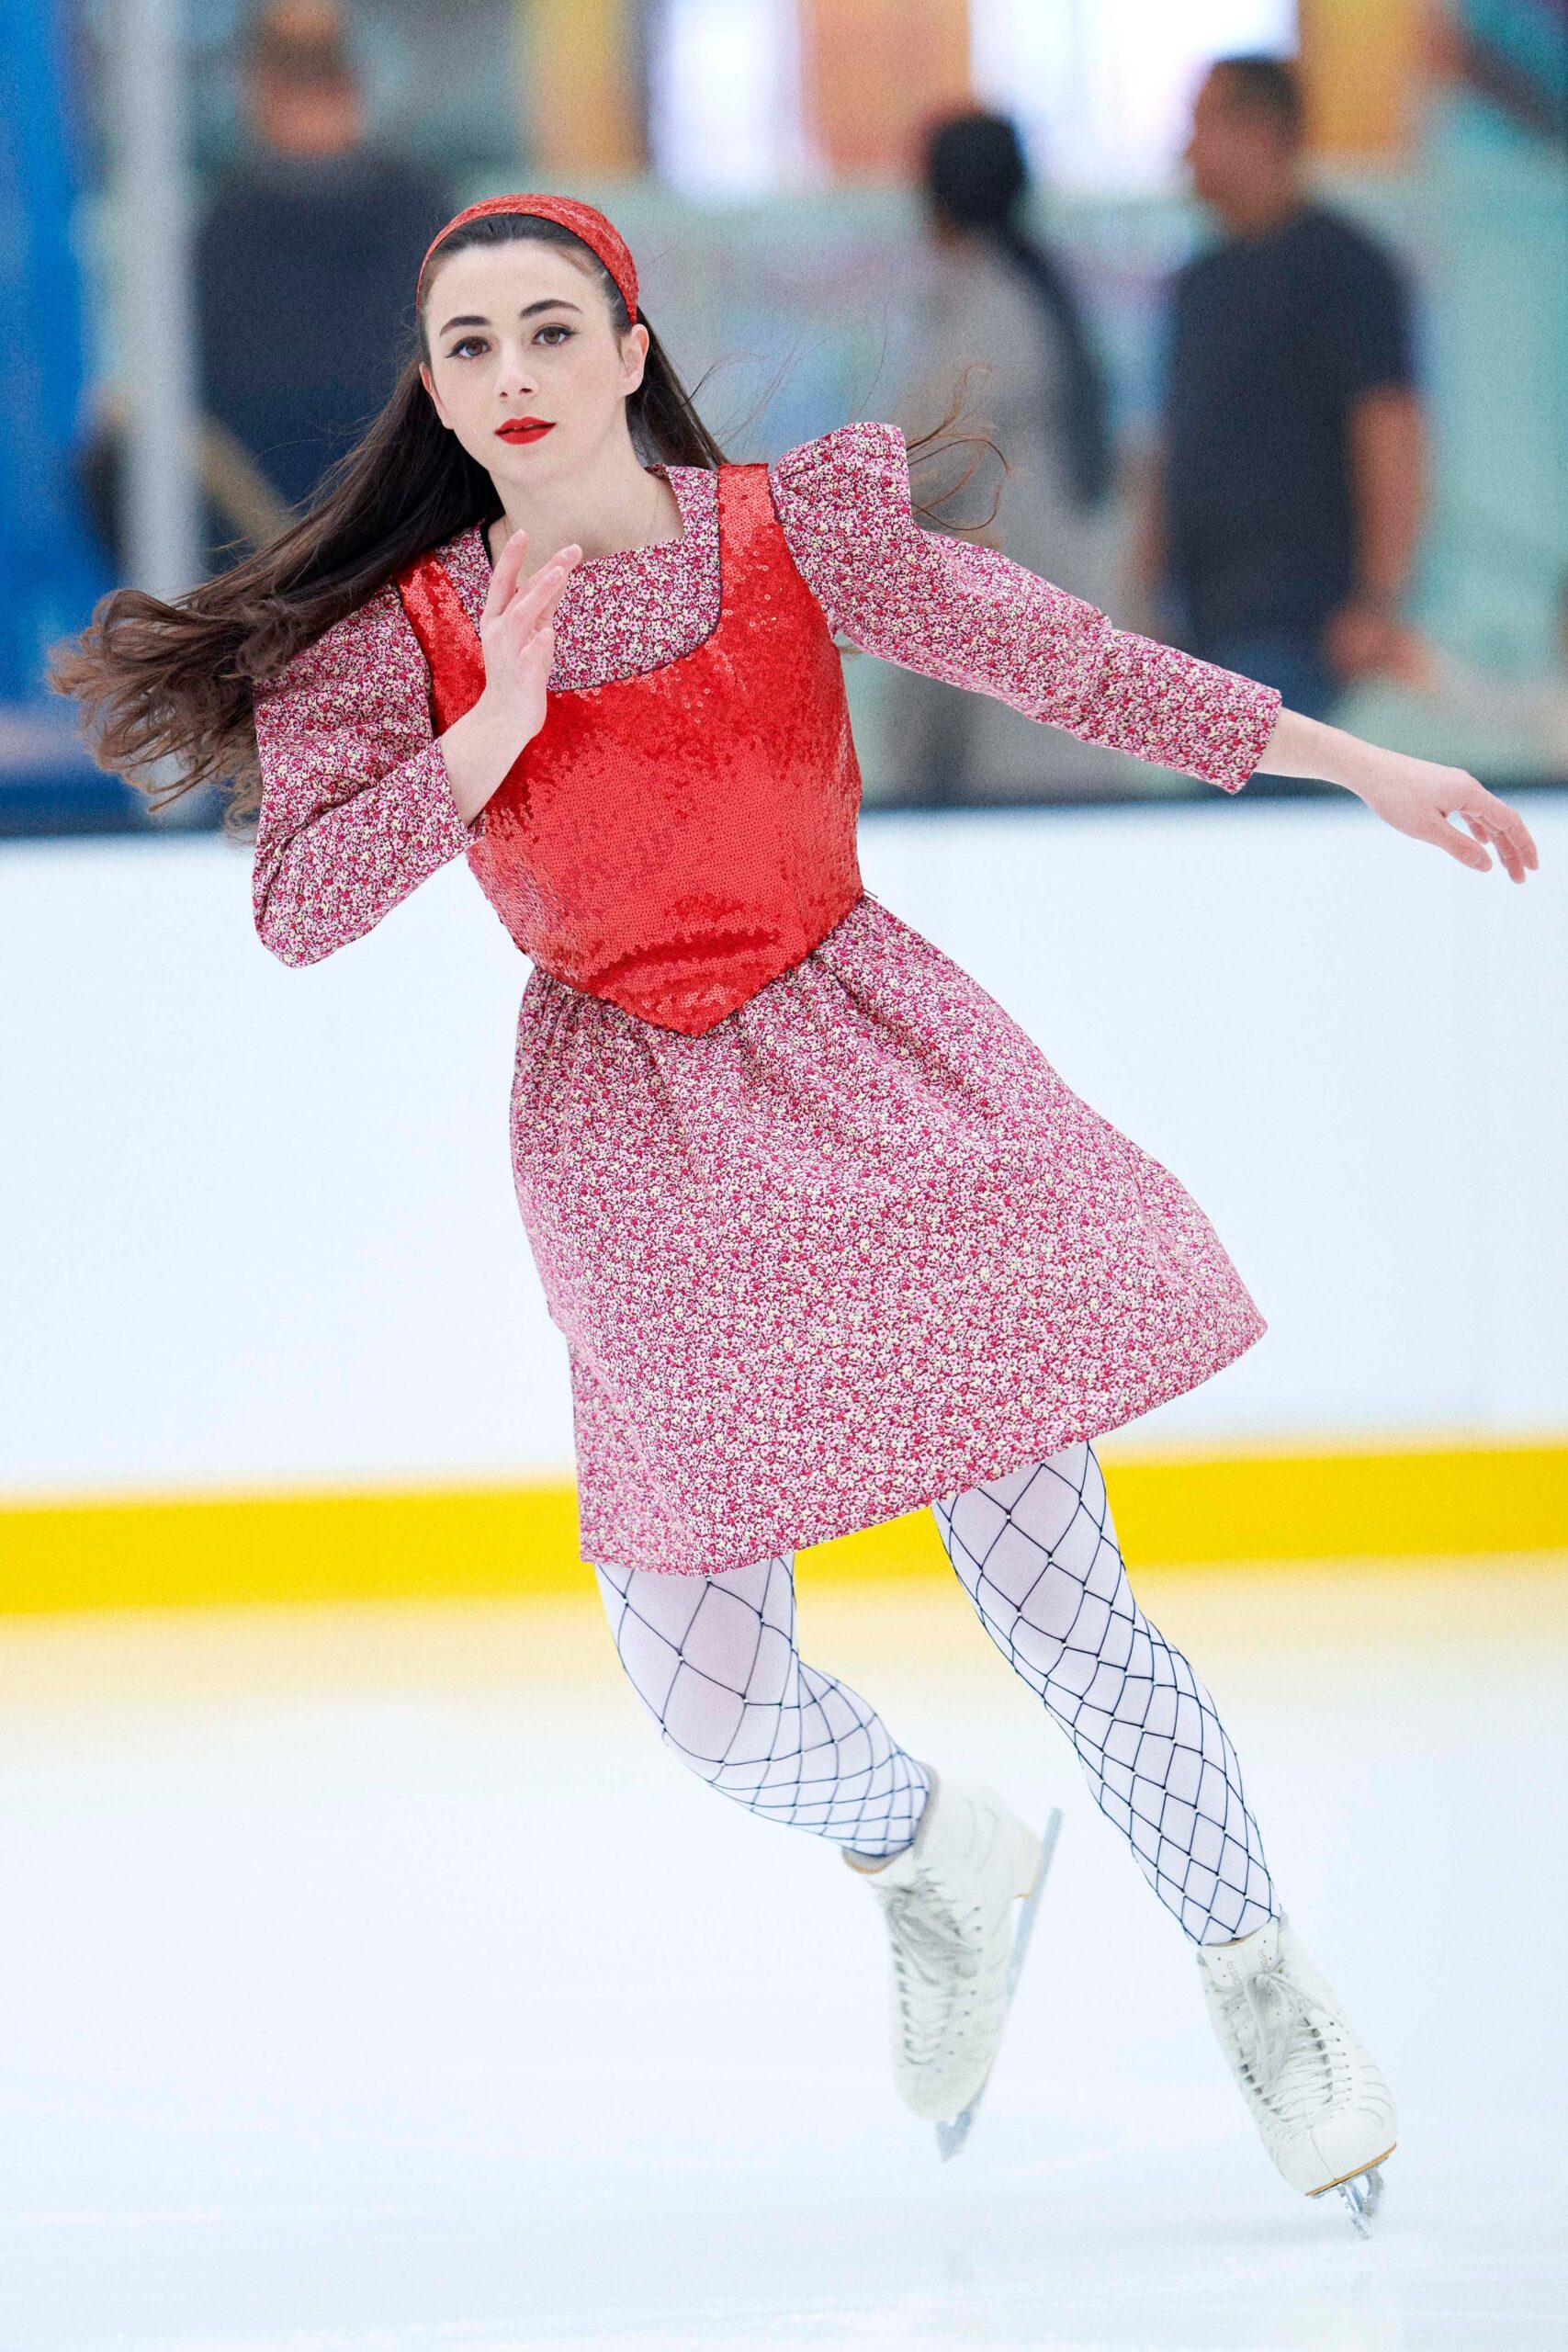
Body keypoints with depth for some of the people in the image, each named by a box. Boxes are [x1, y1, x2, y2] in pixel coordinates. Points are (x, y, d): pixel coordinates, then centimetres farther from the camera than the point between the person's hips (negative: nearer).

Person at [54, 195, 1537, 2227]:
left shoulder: (790, 530, -4)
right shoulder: (405, 632, -3)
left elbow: (1064, 662, 0)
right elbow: (298, 909, -10)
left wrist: (1358, 766, 0)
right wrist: (485, 738, -21)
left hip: (870, 1073, -1)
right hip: (641, 1152, 1)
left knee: (1051, 1591, -8)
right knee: (702, 1692, -1)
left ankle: (1260, 1984, 9)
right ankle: (931, 1860, 32)